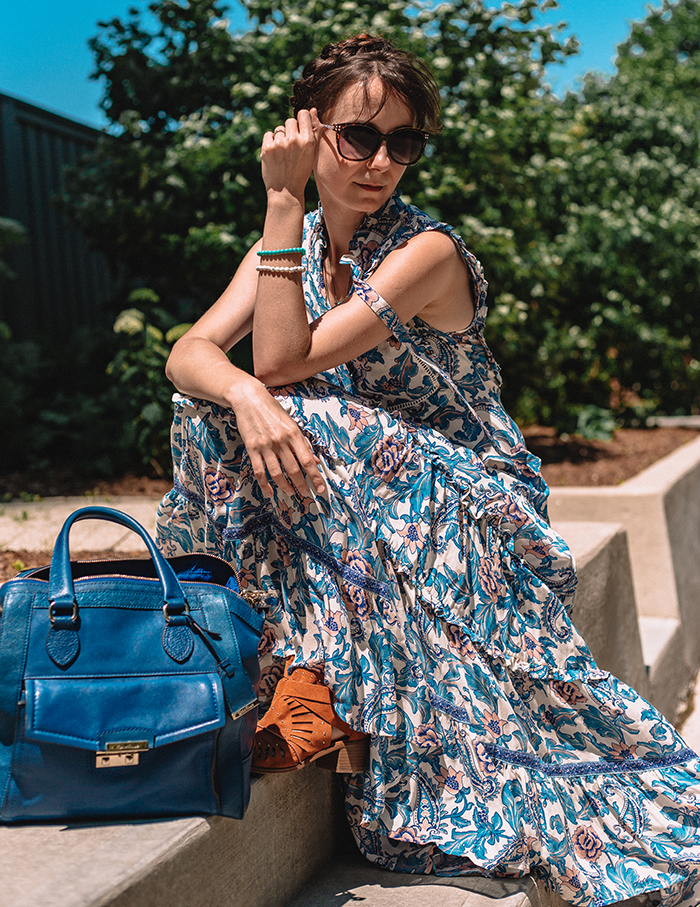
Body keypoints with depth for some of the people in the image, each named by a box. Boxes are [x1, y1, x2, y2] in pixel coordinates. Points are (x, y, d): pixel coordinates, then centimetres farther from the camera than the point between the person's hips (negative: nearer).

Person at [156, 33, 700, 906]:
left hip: (462, 502, -6)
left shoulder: (427, 251, -17)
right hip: (361, 500, 6)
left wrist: (283, 201, -23)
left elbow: (283, 361, -25)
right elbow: (189, 352, -9)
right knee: (221, 407, -15)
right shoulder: (292, 240, 4)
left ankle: (322, 688, -18)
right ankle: (316, 667, -14)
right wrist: (244, 396, -33)